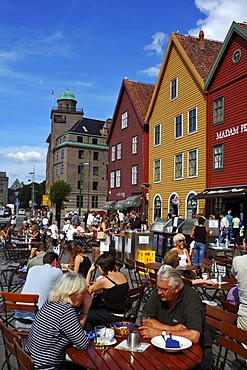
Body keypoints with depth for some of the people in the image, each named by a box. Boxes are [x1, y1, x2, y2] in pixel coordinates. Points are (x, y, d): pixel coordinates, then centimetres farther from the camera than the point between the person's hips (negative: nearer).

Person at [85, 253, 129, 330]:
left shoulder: (104, 280, -20)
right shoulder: (121, 275, 1)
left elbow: (88, 290, -4)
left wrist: (90, 271, -2)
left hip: (115, 315, -8)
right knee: (93, 307, 24)